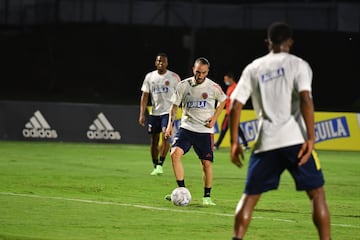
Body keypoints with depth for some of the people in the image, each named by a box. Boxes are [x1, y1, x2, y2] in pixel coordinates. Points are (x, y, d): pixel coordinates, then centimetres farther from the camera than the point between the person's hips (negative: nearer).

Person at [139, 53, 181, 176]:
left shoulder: (174, 77, -1)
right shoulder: (150, 77, 5)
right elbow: (144, 96, 5)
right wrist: (142, 114, -2)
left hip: (168, 112, -3)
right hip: (154, 112, 3)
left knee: (165, 135, -22)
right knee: (154, 140, 6)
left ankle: (160, 165, -21)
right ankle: (155, 166, 18)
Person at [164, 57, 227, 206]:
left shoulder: (213, 87, -6)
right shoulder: (184, 85, -4)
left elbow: (222, 101, 13)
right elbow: (175, 105, 5)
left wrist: (214, 118, 1)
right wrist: (170, 124, -6)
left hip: (205, 130, -1)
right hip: (186, 127, 1)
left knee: (207, 162, -2)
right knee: (175, 153, -19)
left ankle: (207, 196, 15)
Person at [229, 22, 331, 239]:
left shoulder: (253, 68, 14)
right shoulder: (298, 65, 3)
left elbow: (236, 106, 9)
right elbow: (305, 99, -12)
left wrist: (234, 142, 15)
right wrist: (311, 138, -14)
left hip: (266, 142, 3)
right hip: (296, 140, -3)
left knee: (250, 195, 10)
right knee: (317, 193, 5)